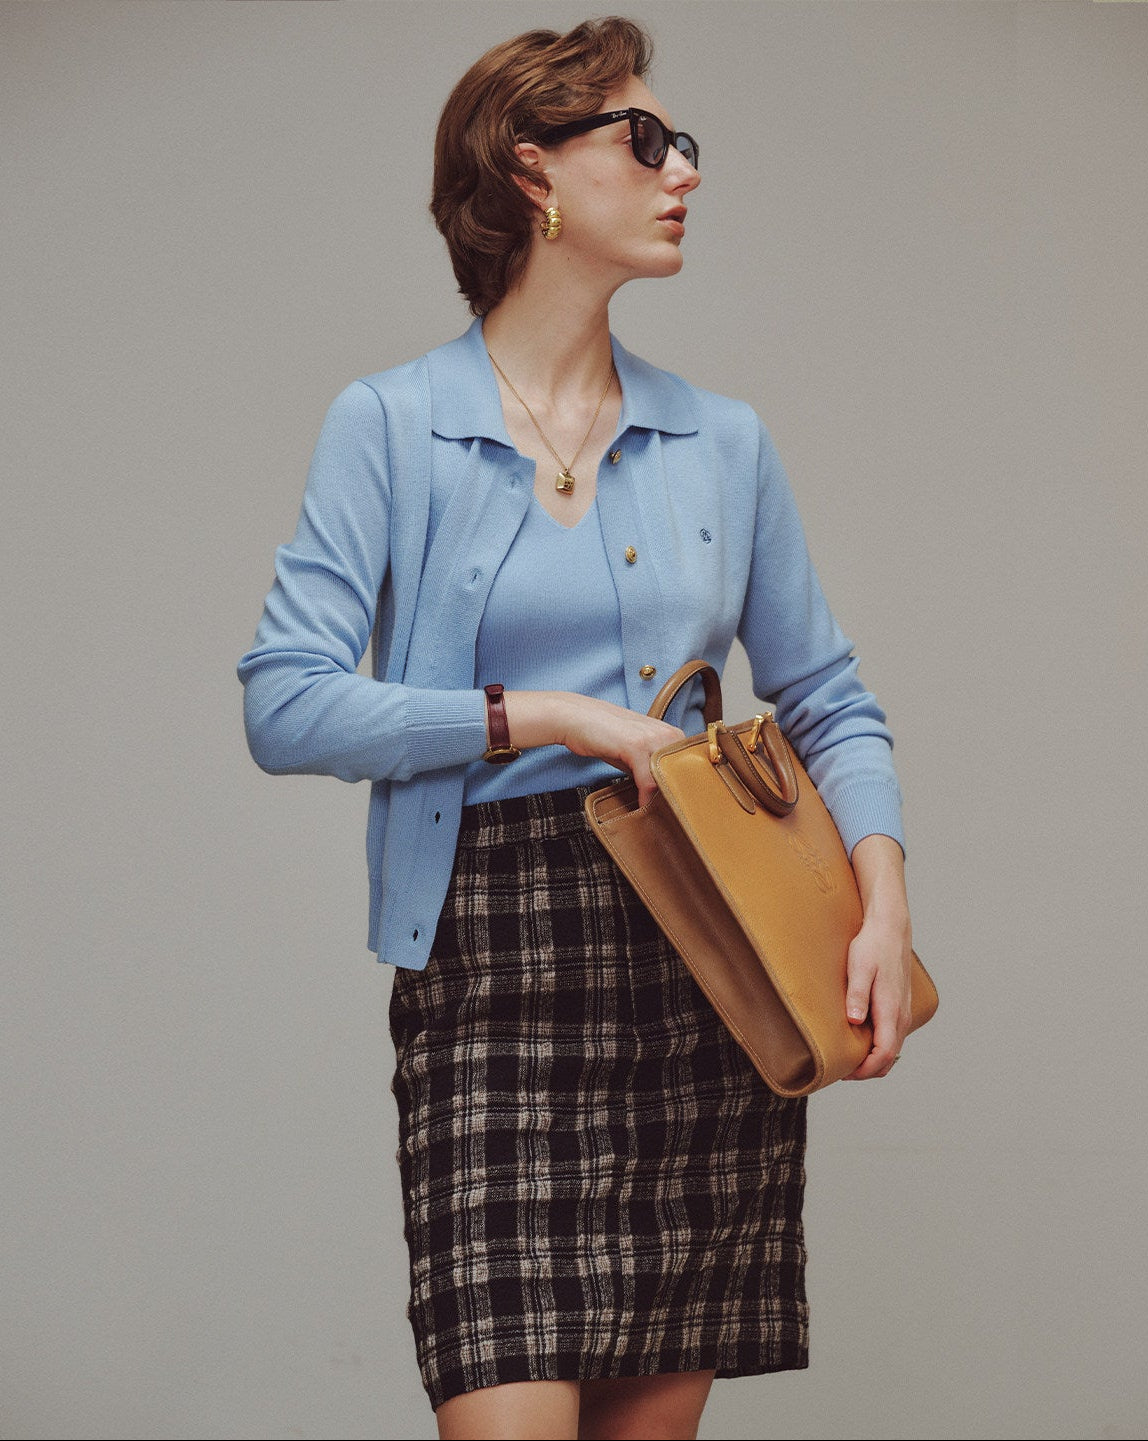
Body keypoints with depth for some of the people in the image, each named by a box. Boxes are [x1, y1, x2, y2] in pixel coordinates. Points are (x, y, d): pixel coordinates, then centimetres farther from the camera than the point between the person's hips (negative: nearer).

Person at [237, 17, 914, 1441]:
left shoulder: (723, 441, 12)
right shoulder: (391, 427, 1)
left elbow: (826, 697, 16)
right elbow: (286, 705, -8)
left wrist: (885, 903, -1)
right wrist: (543, 715, -11)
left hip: (710, 951, 4)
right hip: (492, 957, -4)